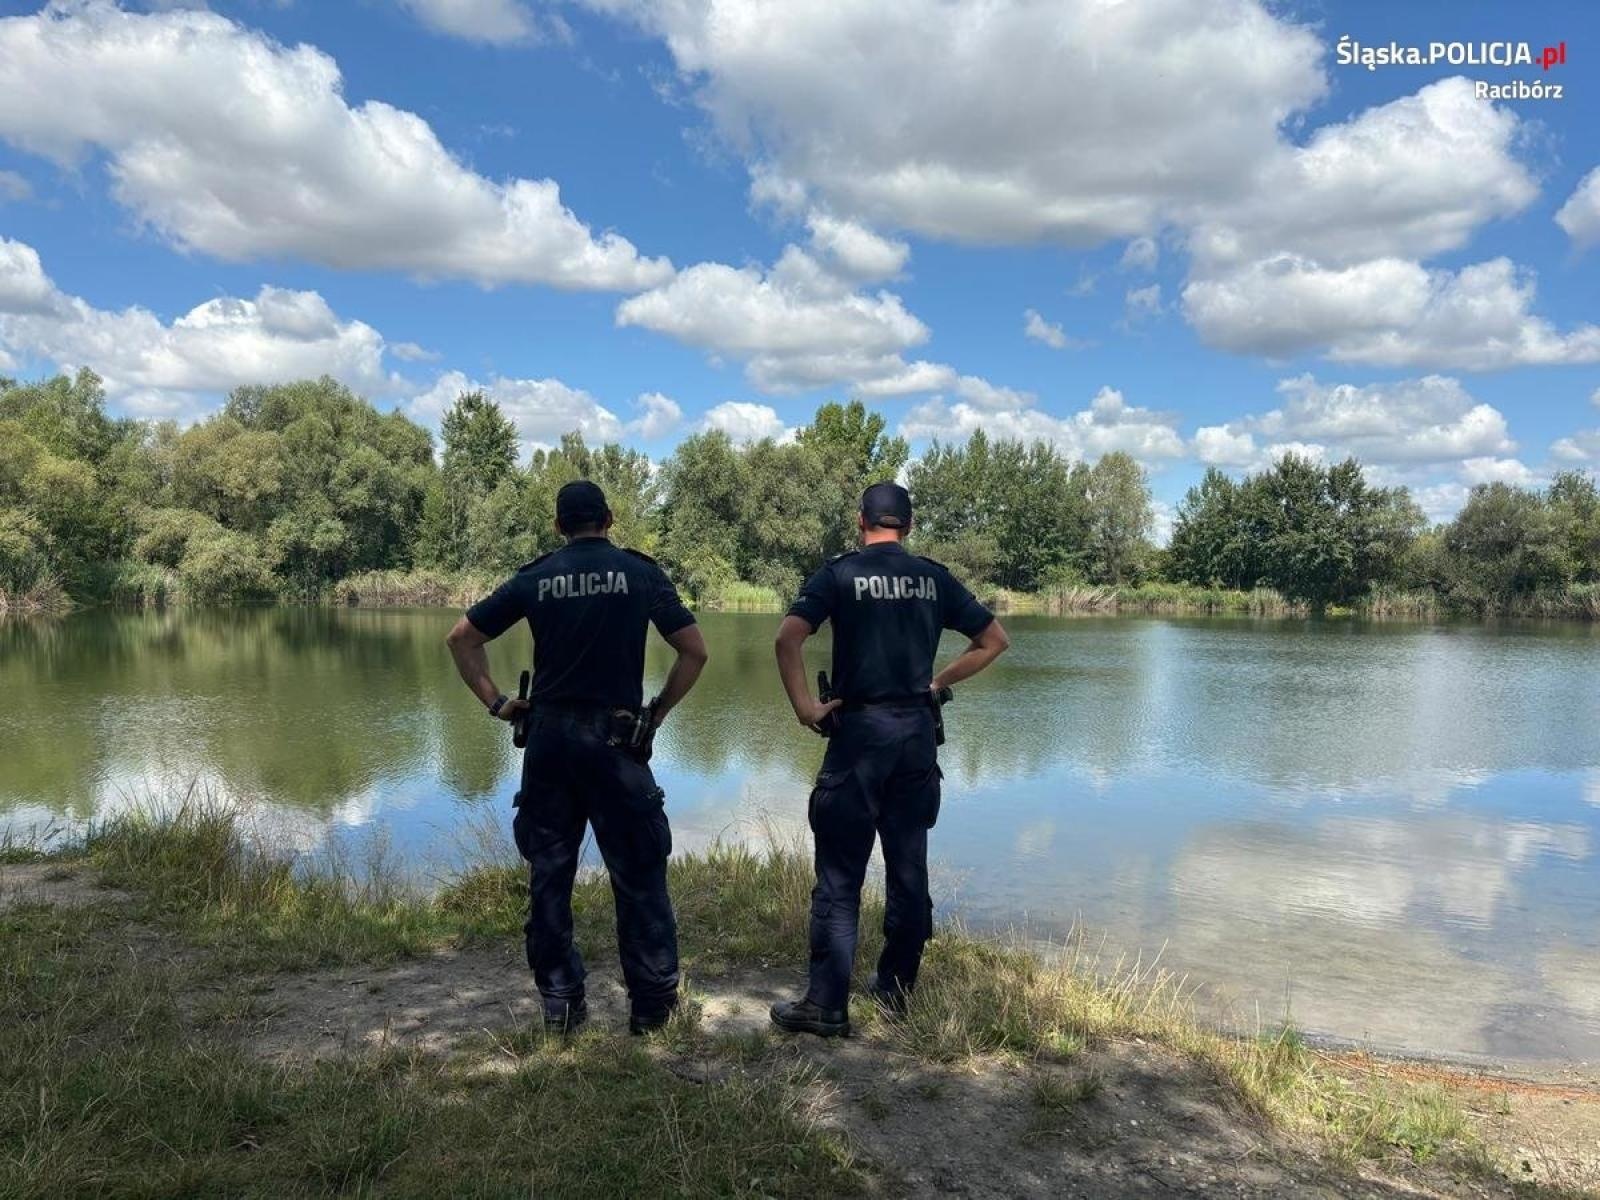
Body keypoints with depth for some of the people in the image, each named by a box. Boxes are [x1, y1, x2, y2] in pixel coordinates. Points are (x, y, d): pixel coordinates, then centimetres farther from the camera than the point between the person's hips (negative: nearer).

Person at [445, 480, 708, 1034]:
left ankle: (558, 1002, 19)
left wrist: (495, 702, 12)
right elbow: (694, 651, -1)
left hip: (548, 736, 3)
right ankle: (652, 1002, 12)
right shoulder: (641, 572, 2)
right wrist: (659, 710, 7)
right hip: (616, 738, -2)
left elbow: (461, 638, 10)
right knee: (638, 873, 6)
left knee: (548, 874, 12)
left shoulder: (535, 578, 7)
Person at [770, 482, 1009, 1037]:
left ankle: (826, 1005, 2)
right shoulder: (934, 578, 8)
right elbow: (995, 640, 12)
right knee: (909, 869, 13)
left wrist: (805, 707, -7)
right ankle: (896, 989, 25)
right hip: (918, 731, 4)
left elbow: (787, 638, -16)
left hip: (860, 729, -4)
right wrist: (938, 683, 13)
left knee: (840, 875, 0)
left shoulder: (840, 574, -3)